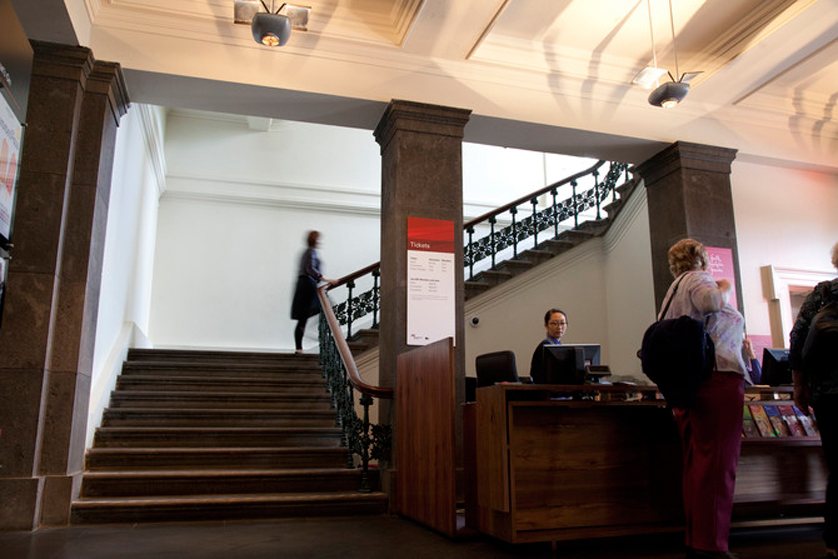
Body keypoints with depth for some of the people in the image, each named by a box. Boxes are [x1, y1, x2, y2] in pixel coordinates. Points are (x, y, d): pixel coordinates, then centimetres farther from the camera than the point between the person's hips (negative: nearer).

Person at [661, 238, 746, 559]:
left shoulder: (674, 290, 26)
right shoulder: (699, 279, -1)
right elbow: (710, 302, -23)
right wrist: (724, 289, -4)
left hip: (686, 382, 9)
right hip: (717, 376, -9)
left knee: (696, 462, 10)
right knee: (718, 461, -10)